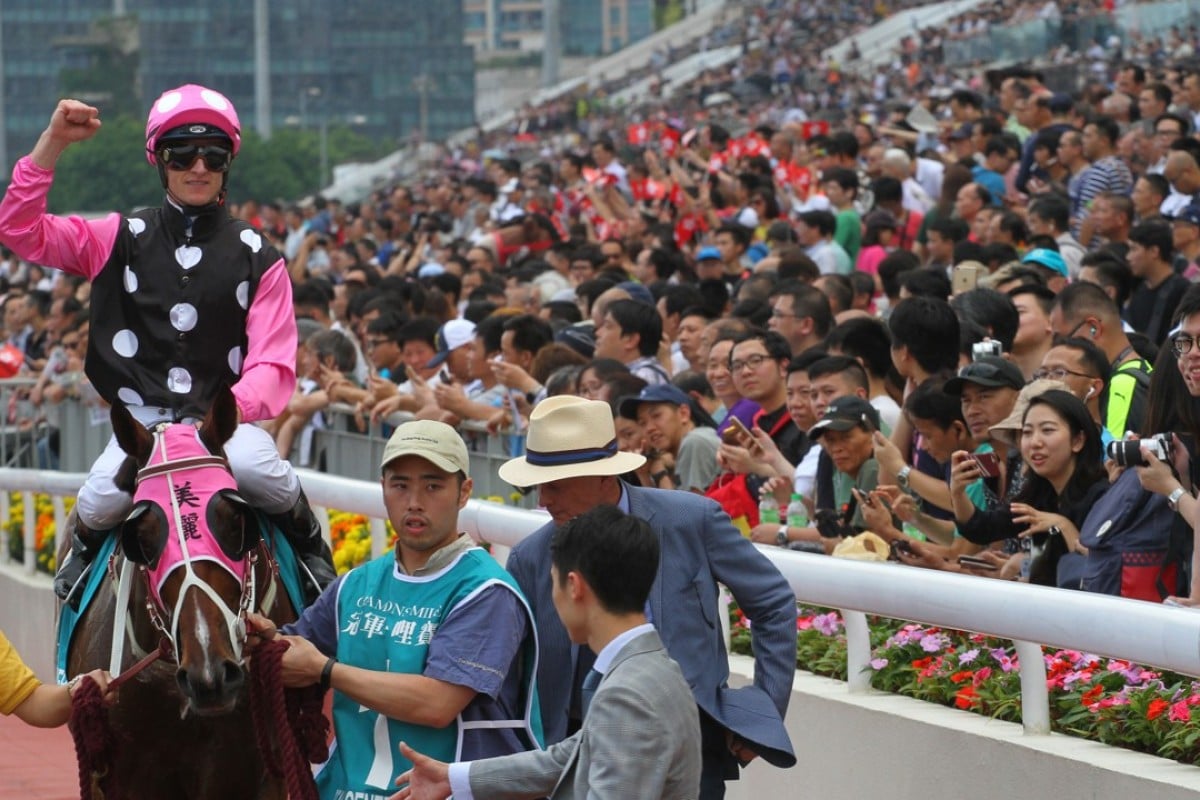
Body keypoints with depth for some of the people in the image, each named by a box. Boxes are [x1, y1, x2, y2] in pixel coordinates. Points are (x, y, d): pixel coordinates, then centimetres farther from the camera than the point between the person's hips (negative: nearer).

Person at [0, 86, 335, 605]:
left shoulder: (257, 258, 8)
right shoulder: (121, 240, 10)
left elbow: (273, 363, 1)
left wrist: (230, 410, -19)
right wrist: (53, 142, -7)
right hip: (141, 420, 1)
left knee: (258, 469, -33)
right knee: (103, 494, -28)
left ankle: (310, 547, -1)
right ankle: (85, 545, 10)